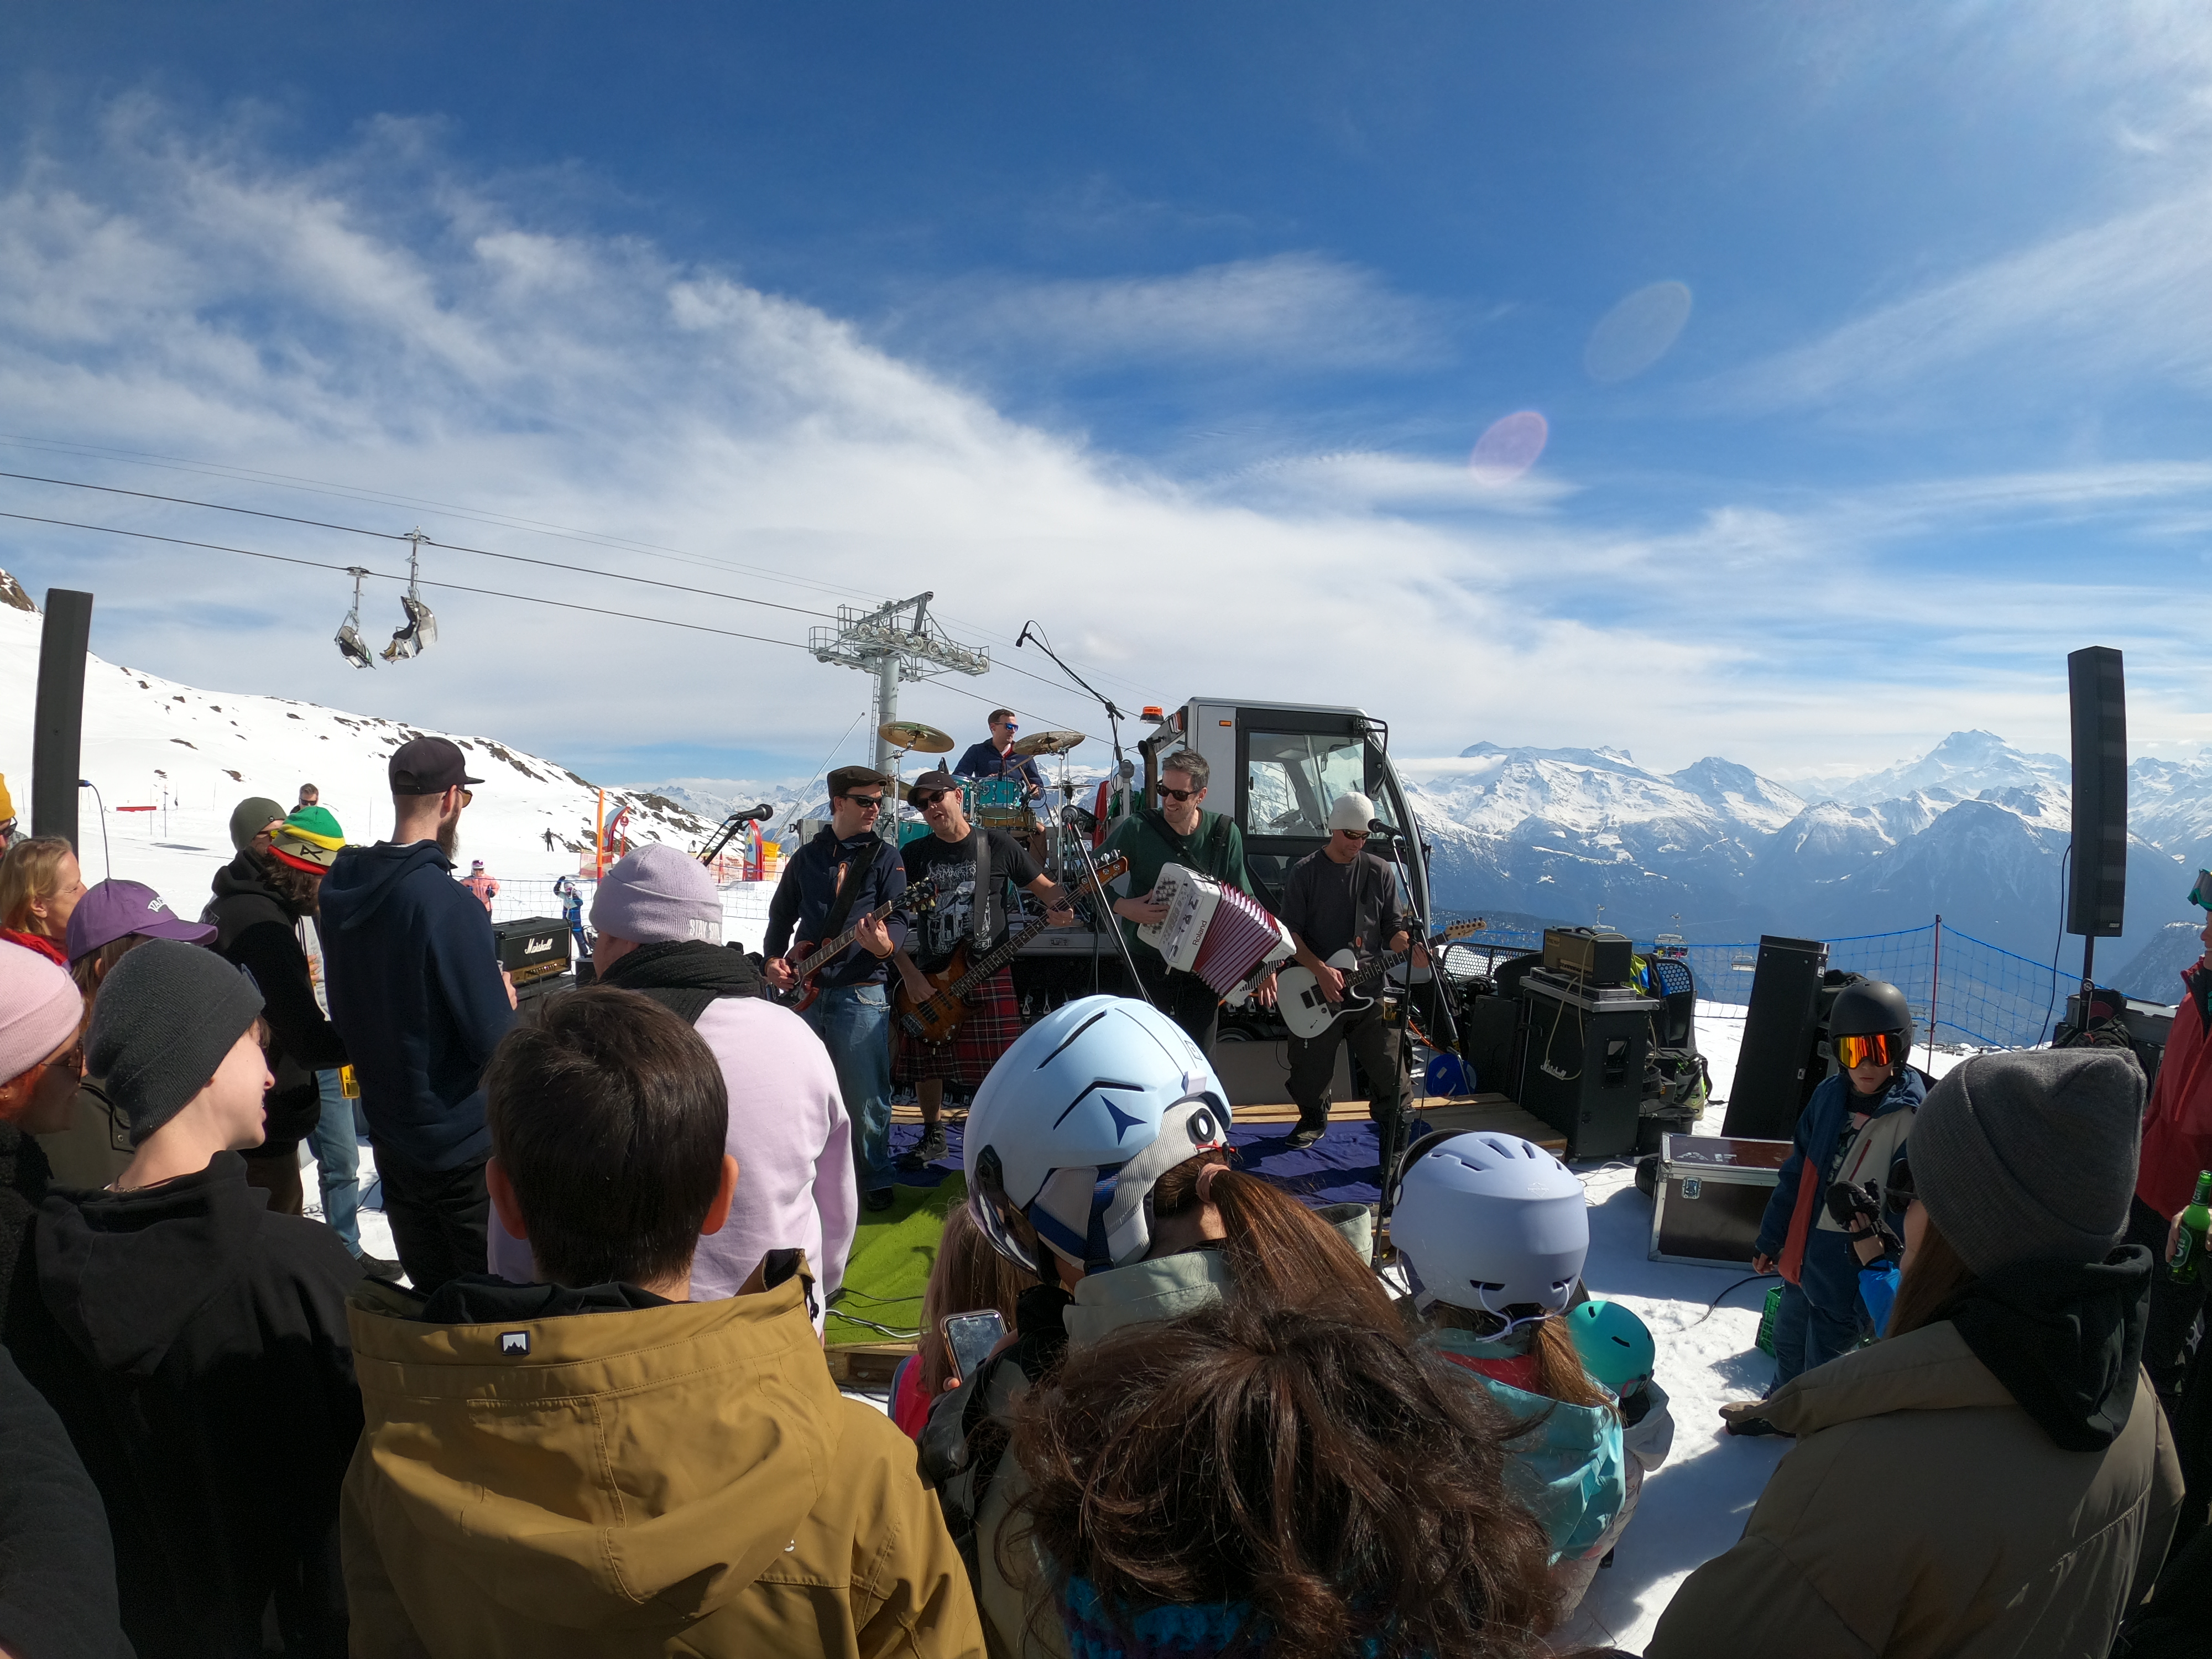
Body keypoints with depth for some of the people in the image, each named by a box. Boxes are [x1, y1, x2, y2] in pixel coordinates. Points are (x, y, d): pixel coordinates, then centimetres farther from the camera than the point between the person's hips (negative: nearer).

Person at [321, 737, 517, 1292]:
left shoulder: (342, 890, -2)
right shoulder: (448, 905, -25)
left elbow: (345, 1014, 11)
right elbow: (495, 1042, -24)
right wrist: (505, 997, -2)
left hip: (390, 1132, 7)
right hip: (464, 1142, -7)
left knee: (428, 1292, 20)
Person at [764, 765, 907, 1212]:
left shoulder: (885, 858, 2)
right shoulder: (807, 857, 12)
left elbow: (897, 918, -9)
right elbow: (781, 916, 20)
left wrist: (885, 943, -31)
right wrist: (773, 960, 4)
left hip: (859, 993, -3)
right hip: (804, 991, 4)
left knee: (866, 1097, -2)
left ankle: (875, 1181, 14)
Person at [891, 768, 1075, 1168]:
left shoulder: (998, 845, 0)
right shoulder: (913, 855, 4)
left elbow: (1045, 886, 7)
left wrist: (1061, 908, -16)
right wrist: (908, 973, -6)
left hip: (989, 975, -2)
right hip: (928, 978, 2)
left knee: (995, 1066, -5)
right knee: (927, 1065, 10)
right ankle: (933, 1137, 31)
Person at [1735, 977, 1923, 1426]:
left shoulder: (1913, 1119, -20)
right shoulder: (1829, 1096, -2)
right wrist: (1771, 1239, 14)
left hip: (1852, 1273, -6)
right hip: (1802, 1257, 6)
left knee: (1822, 1367, 10)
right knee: (1788, 1340, 25)